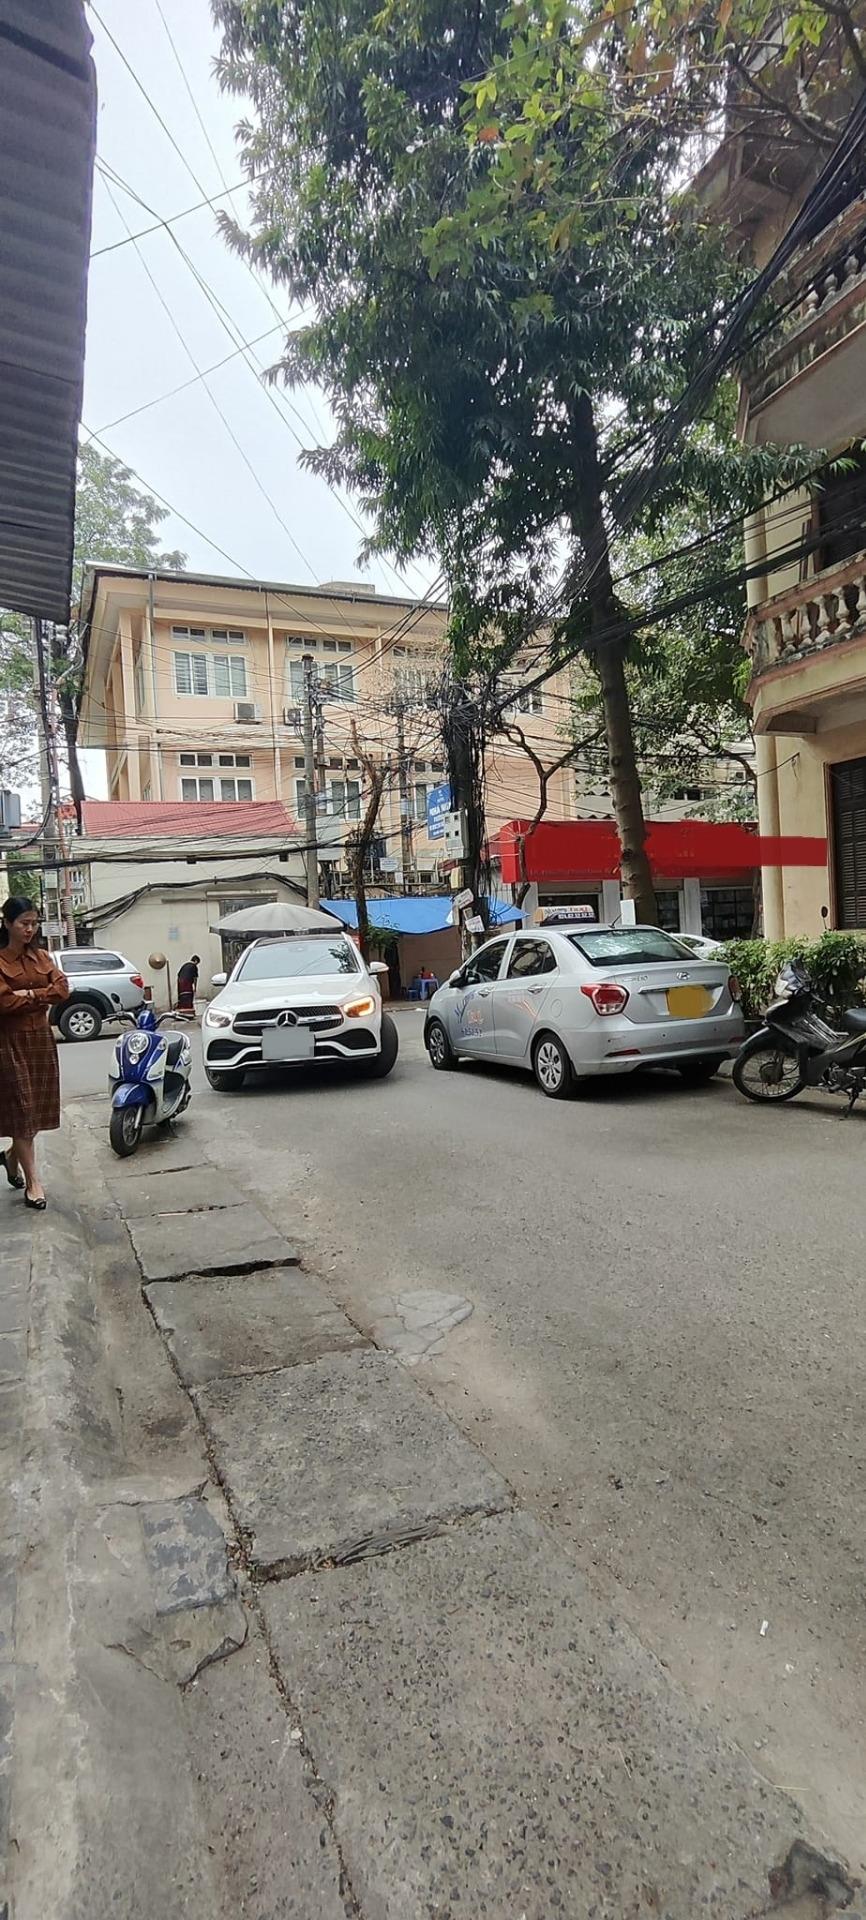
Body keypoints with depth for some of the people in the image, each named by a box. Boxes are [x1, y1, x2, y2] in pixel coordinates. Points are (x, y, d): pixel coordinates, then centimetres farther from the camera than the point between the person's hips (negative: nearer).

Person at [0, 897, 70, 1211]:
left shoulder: (41, 956, 9)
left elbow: (62, 988, -2)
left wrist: (29, 994, -14)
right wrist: (43, 997, -7)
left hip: (41, 1039, 5)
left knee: (38, 1109, 11)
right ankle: (32, 1182, 6)